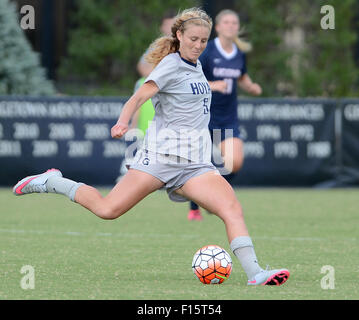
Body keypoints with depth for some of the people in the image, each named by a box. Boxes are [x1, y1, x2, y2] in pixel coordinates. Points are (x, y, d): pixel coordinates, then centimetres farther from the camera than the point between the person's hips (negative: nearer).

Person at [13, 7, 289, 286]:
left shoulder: (196, 66, 18)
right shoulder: (171, 64, -5)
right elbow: (139, 97, -19)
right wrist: (123, 122, -36)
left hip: (195, 163, 7)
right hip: (163, 154, -7)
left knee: (232, 208, -15)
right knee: (108, 209, -11)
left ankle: (255, 273, -21)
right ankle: (51, 182, 11)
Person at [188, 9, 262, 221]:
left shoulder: (240, 53, 5)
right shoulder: (206, 51, -10)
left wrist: (252, 88, 1)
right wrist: (211, 85, -26)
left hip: (228, 118, 3)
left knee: (235, 162, -14)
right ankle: (194, 208, 20)